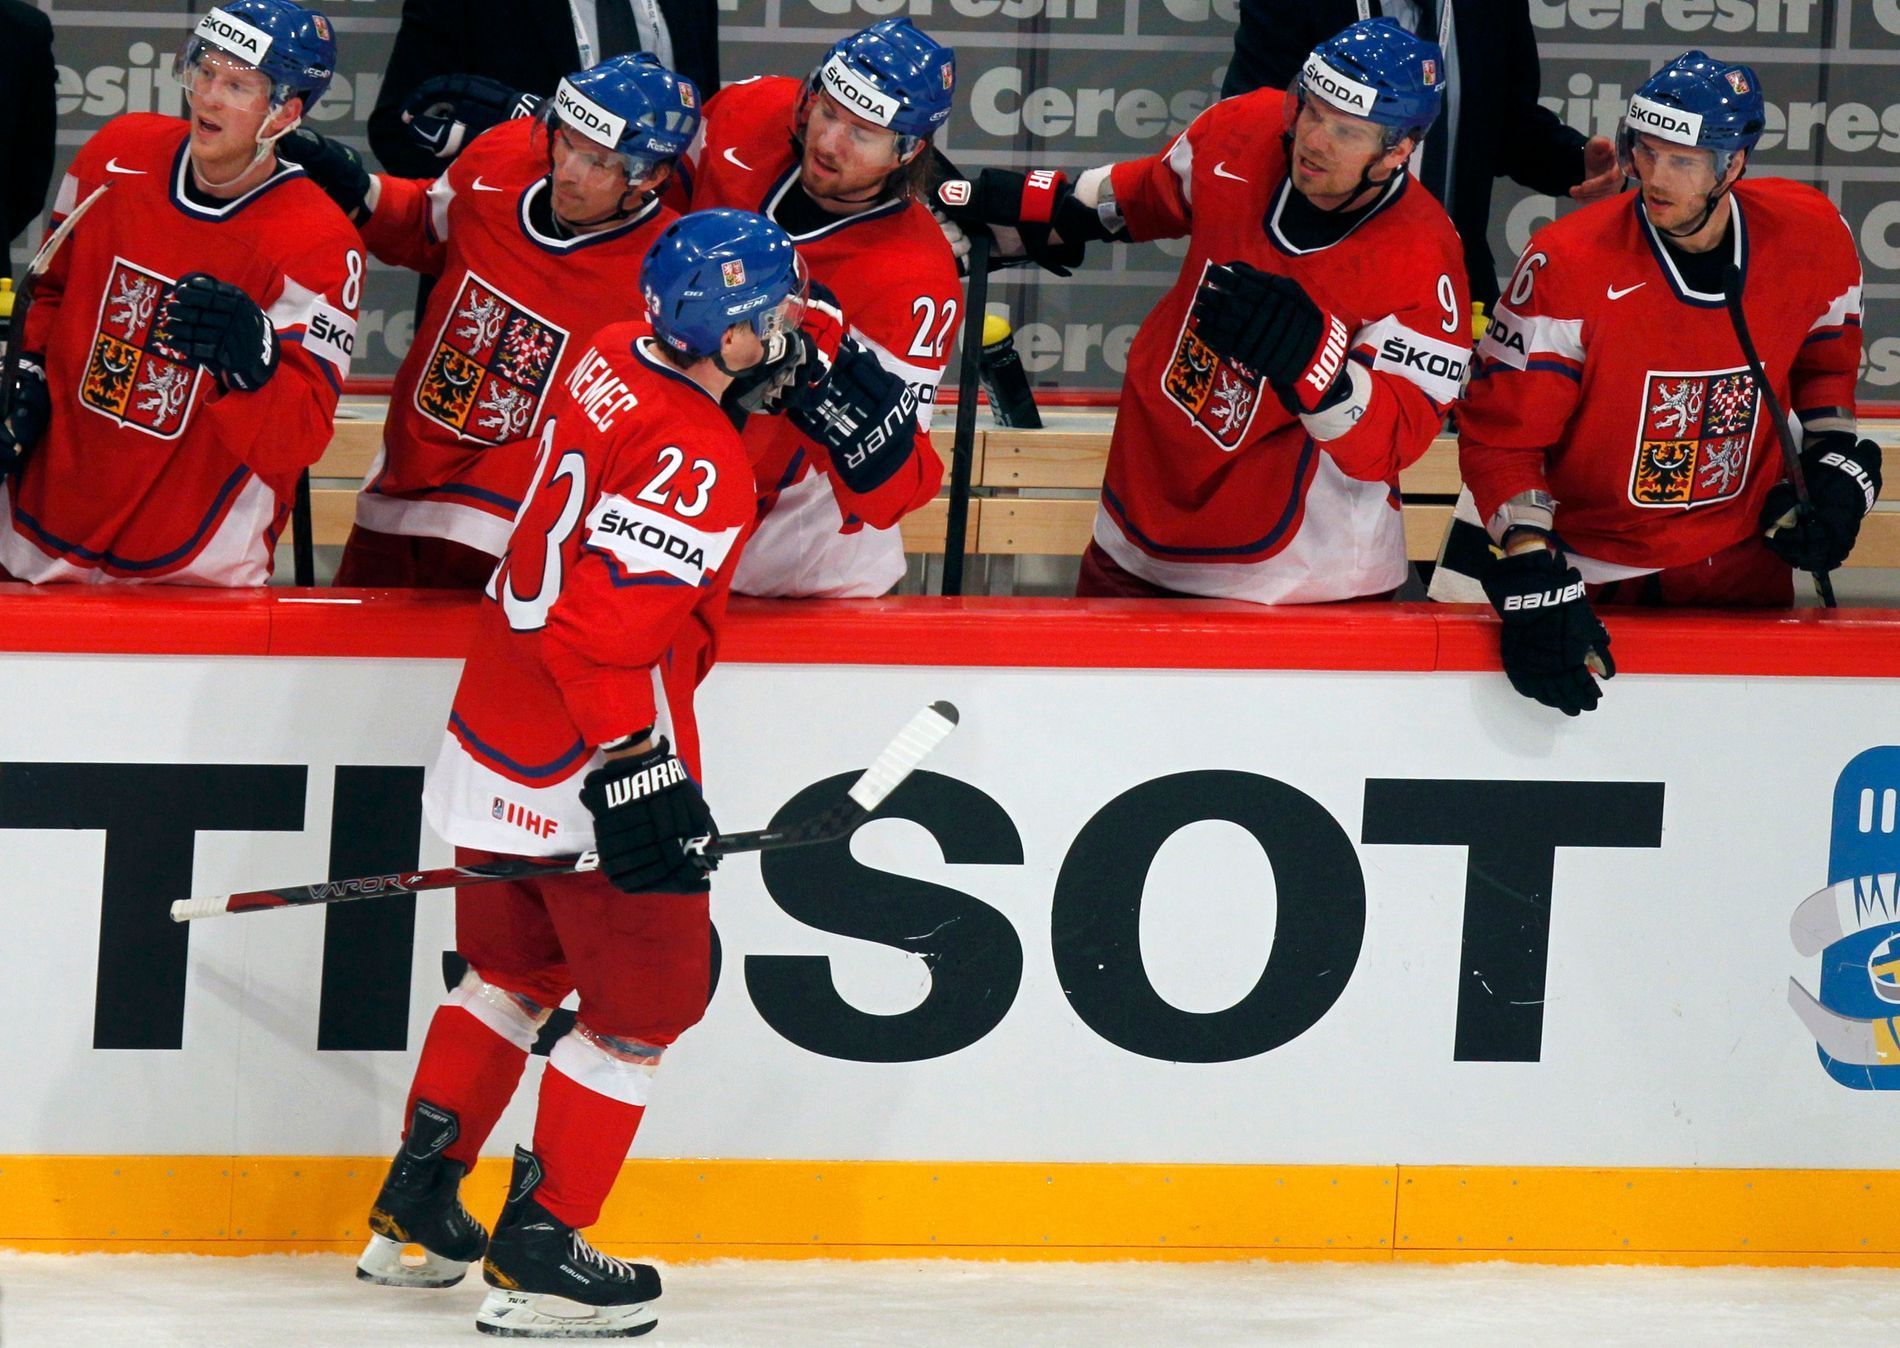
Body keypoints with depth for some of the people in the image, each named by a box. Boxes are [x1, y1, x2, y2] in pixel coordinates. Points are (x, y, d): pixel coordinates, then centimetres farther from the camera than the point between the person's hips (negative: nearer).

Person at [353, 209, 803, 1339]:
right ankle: (538, 1255, 4)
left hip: (498, 728, 9)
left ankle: (415, 1209, 31)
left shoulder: (616, 362, 1)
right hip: (582, 771, -9)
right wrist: (639, 771, -26)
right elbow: (610, 622, -31)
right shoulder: (700, 467, -24)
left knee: (518, 967, 25)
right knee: (647, 993, 3)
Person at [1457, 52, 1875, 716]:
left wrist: (1835, 460, 0)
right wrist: (1535, 584, -26)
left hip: (1742, 567, 3)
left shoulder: (1807, 233, -9)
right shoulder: (1570, 264, -22)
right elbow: (1501, 432, -18)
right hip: (1595, 579, -3)